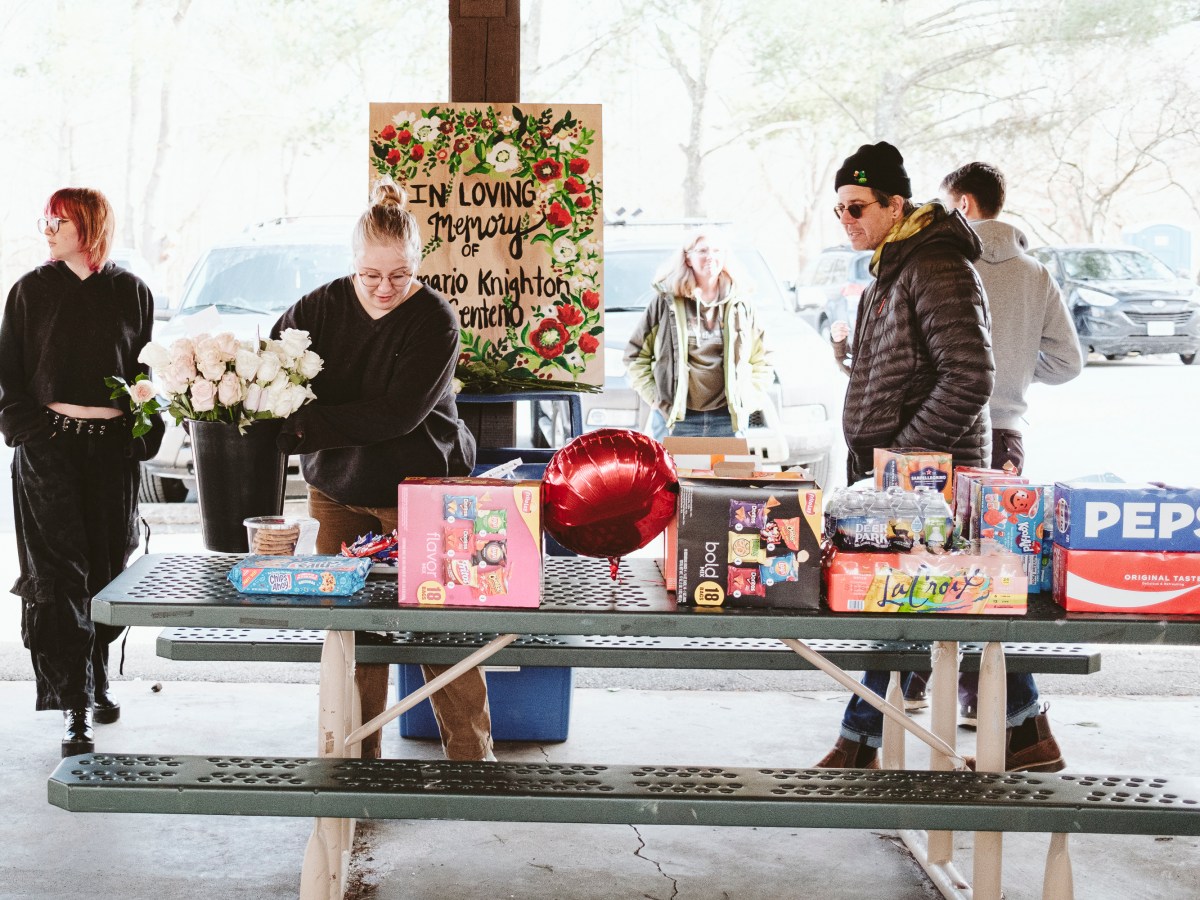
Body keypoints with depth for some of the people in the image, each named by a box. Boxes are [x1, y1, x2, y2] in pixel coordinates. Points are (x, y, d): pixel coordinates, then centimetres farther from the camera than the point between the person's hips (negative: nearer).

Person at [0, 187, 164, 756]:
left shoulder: (130, 292, 7)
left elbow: (147, 372, 12)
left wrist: (144, 434, 2)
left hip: (112, 447, 2)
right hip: (50, 448, -1)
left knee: (108, 571, 8)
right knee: (58, 579, -7)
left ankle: (96, 682, 26)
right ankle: (74, 708, -8)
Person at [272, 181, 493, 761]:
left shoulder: (434, 318, -11)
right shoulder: (321, 309, 0)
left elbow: (399, 413, -21)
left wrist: (304, 427, -22)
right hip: (339, 494, 3)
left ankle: (473, 757, 11)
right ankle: (353, 760, 17)